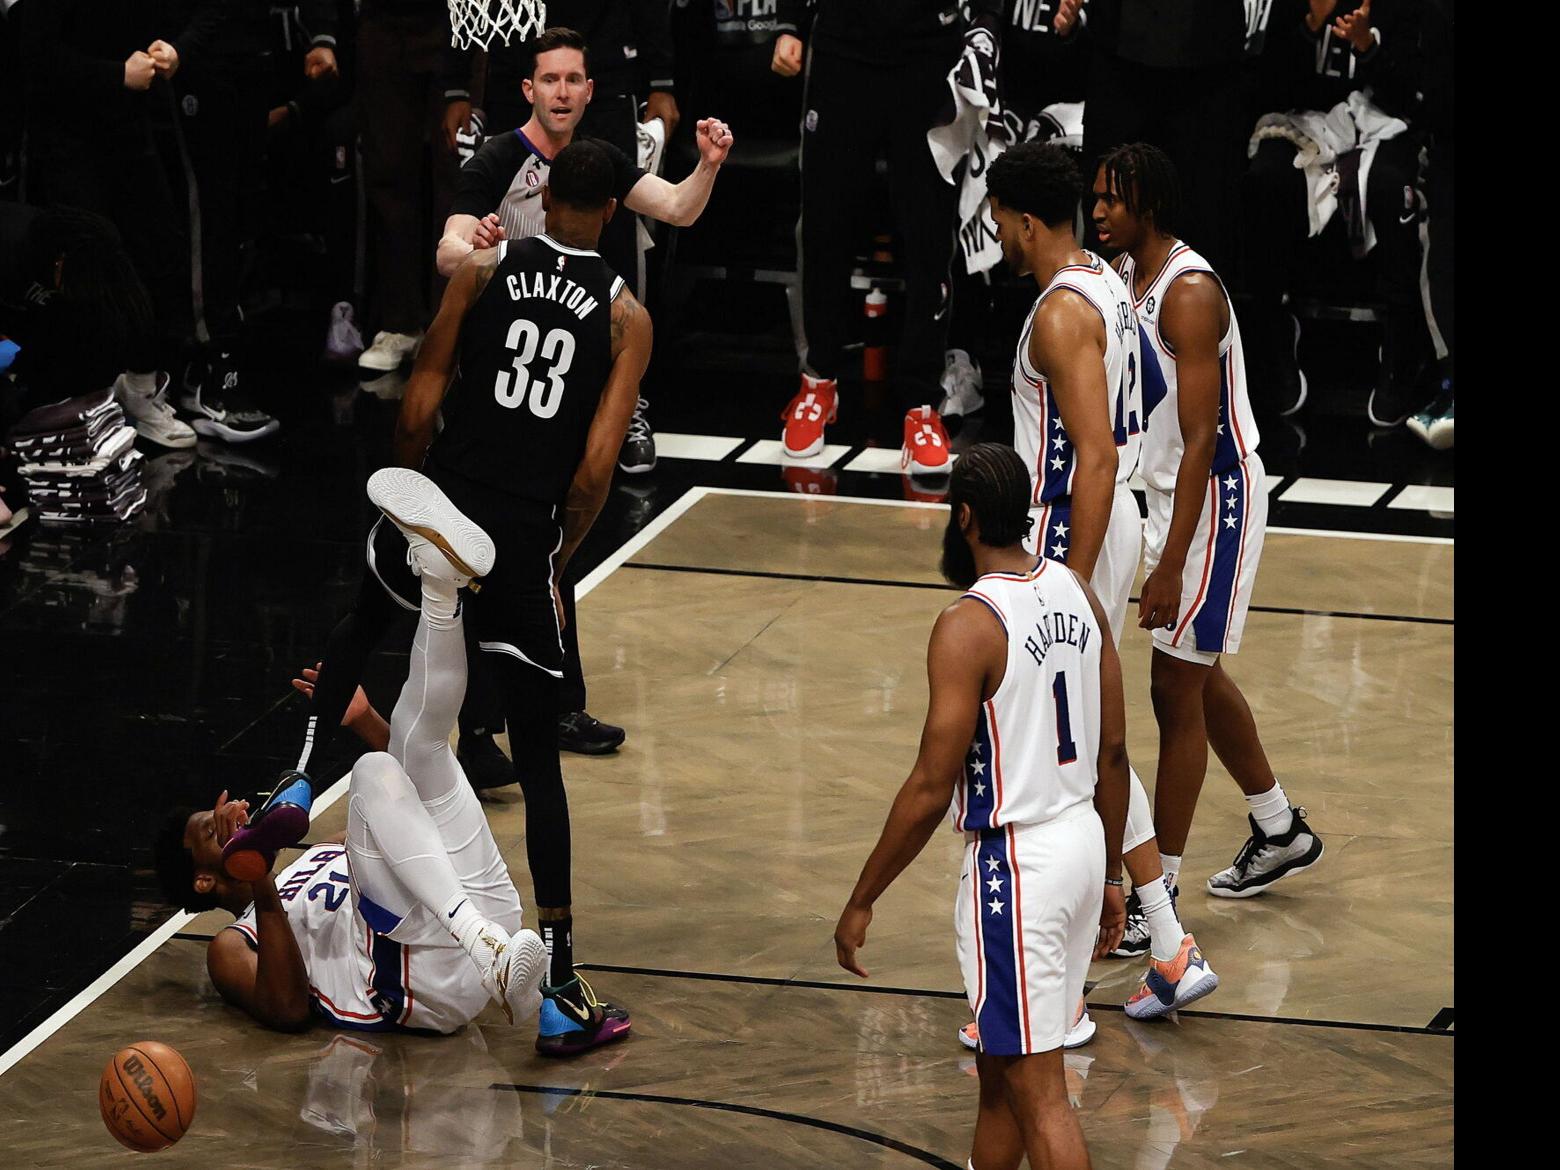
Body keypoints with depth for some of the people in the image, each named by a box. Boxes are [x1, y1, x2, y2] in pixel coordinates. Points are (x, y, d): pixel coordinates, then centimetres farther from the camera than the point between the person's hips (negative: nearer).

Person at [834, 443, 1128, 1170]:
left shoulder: (968, 626, -19)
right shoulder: (1075, 592, 4)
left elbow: (931, 792, -19)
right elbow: (1113, 752, 10)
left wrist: (860, 904, -9)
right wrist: (1111, 876, 20)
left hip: (1015, 863, -8)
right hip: (1083, 838, 8)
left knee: (1038, 1091, -3)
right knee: (998, 1068, 22)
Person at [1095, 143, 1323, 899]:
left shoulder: (1189, 292, -22)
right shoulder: (1123, 276, 6)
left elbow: (1201, 439, -25)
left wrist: (1171, 566, -27)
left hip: (1216, 497, -10)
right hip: (1165, 492, 10)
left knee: (1176, 690, -6)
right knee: (1199, 678, 20)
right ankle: (1282, 834, 37)